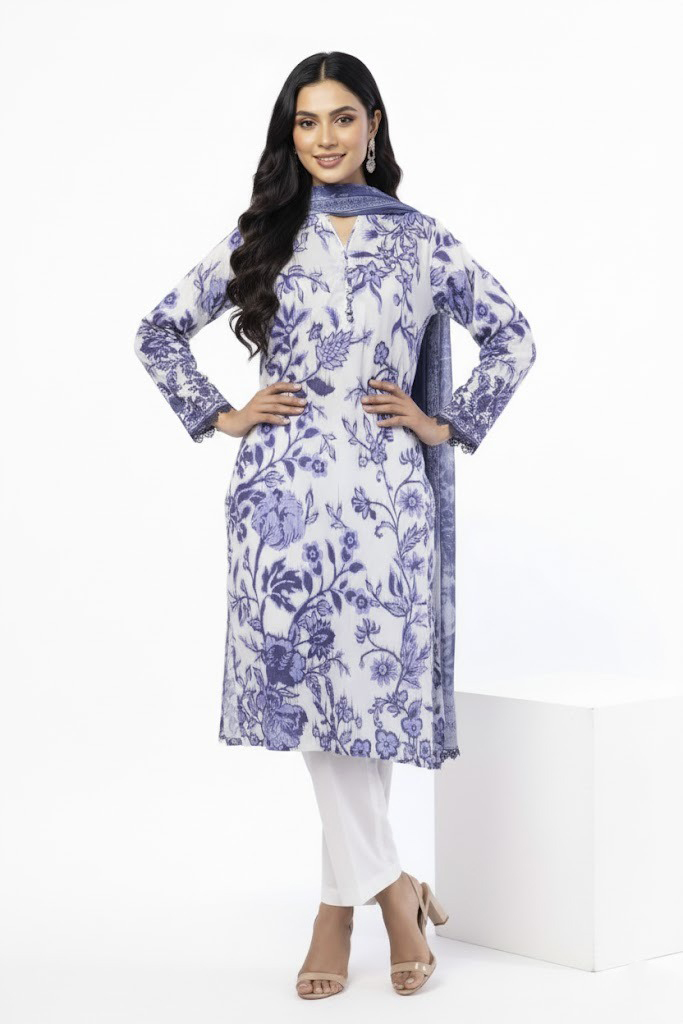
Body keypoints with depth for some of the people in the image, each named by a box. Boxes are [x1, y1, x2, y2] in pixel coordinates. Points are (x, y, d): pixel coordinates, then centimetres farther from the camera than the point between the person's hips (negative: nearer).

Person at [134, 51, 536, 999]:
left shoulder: (420, 239, 8)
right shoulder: (260, 238, 10)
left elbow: (511, 336, 13)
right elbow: (160, 330, 17)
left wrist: (448, 424, 6)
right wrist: (218, 416, 9)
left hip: (381, 491, -1)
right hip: (283, 488, 1)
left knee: (367, 679, -2)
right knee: (311, 683, -4)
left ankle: (342, 903, 12)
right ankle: (391, 886, 8)